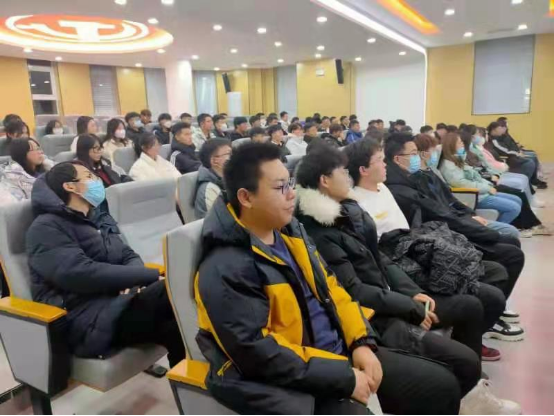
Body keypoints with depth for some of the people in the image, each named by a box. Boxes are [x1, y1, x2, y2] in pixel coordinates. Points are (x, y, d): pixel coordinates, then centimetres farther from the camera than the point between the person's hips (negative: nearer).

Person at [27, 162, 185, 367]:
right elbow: (81, 273, -19)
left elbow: (129, 256, 16)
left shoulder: (99, 222, 22)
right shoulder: (47, 227, -4)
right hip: (89, 319, -8)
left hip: (120, 300, 8)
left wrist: (135, 279, -10)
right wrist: (152, 275, -18)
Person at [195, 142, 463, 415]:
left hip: (342, 351, 8)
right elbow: (261, 354, -23)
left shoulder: (291, 231, 5)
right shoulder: (226, 269, -21)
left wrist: (361, 342, -2)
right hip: (297, 378, -7)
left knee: (442, 385, 8)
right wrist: (344, 378, -19)